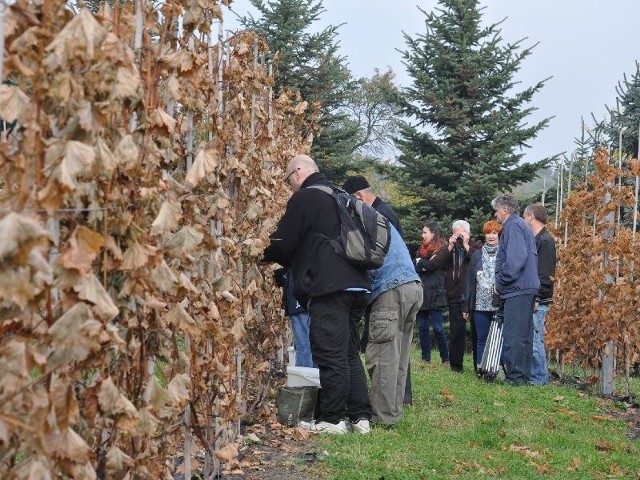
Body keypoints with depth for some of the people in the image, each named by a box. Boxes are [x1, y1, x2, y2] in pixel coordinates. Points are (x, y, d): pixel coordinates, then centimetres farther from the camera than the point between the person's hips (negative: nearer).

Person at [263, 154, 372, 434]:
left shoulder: (305, 197, -4)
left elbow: (283, 243, -5)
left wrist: (263, 254, 15)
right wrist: (285, 258, 32)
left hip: (329, 287, -9)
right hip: (356, 285, 9)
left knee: (330, 354, -6)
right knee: (349, 353, 11)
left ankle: (332, 419, -3)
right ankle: (359, 416, 10)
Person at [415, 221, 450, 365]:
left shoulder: (442, 249, -3)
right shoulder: (422, 249, 18)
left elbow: (430, 265, -16)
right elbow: (415, 266, 6)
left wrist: (421, 264, 0)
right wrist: (425, 265, -9)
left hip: (434, 294, -7)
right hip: (421, 292, 7)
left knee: (438, 328, -6)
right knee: (422, 327, 7)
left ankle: (445, 359, 3)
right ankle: (425, 358, 13)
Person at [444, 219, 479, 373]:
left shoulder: (475, 247, 6)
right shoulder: (449, 248, 12)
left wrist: (466, 246, -13)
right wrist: (450, 247, -10)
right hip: (455, 295, 1)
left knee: (476, 330, 2)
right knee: (456, 331, 0)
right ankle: (455, 364, 8)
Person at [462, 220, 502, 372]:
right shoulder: (477, 256, 11)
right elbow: (469, 282, 11)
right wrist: (466, 306, 6)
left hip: (500, 306, -2)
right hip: (480, 305, 2)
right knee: (482, 338, 5)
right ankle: (480, 368, 8)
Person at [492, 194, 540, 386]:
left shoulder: (513, 226, -10)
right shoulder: (521, 225, 20)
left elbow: (515, 259, -21)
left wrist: (501, 282, -11)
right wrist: (502, 283, 17)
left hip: (516, 290, -10)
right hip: (526, 288, 10)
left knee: (513, 335, -8)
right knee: (523, 334, 13)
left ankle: (515, 376, -7)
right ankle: (524, 375, 18)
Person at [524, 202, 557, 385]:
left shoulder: (545, 241, -10)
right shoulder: (535, 239, 17)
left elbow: (545, 275, -17)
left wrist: (536, 299, -20)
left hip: (537, 301, -9)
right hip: (529, 299, 9)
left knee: (534, 340, -7)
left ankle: (539, 378, 0)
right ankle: (533, 375, 16)